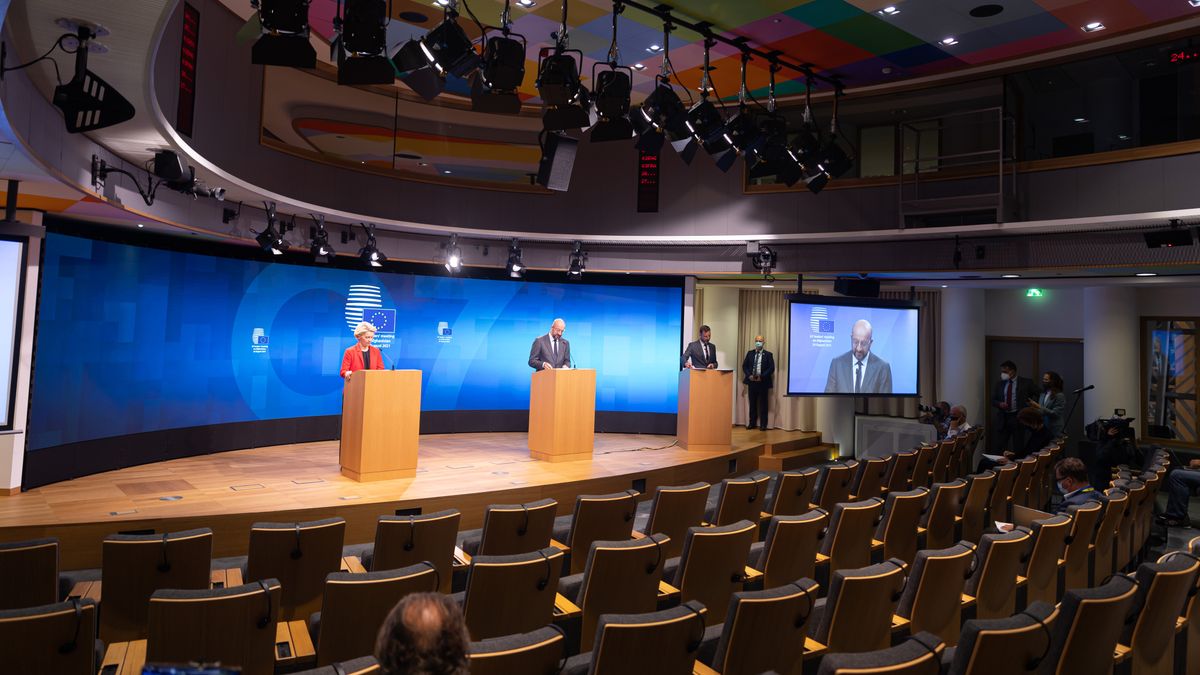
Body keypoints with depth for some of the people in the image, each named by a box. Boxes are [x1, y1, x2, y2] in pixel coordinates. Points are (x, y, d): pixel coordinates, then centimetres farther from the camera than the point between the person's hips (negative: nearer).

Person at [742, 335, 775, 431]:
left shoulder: (768, 354, 0)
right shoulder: (750, 353, 9)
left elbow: (771, 368, -6)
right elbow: (744, 366, 7)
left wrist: (762, 377, -15)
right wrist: (749, 375, -9)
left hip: (763, 382, -3)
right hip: (751, 381, 3)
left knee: (763, 404, 2)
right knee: (752, 403, 8)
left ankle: (763, 424, 8)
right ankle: (752, 423, 15)